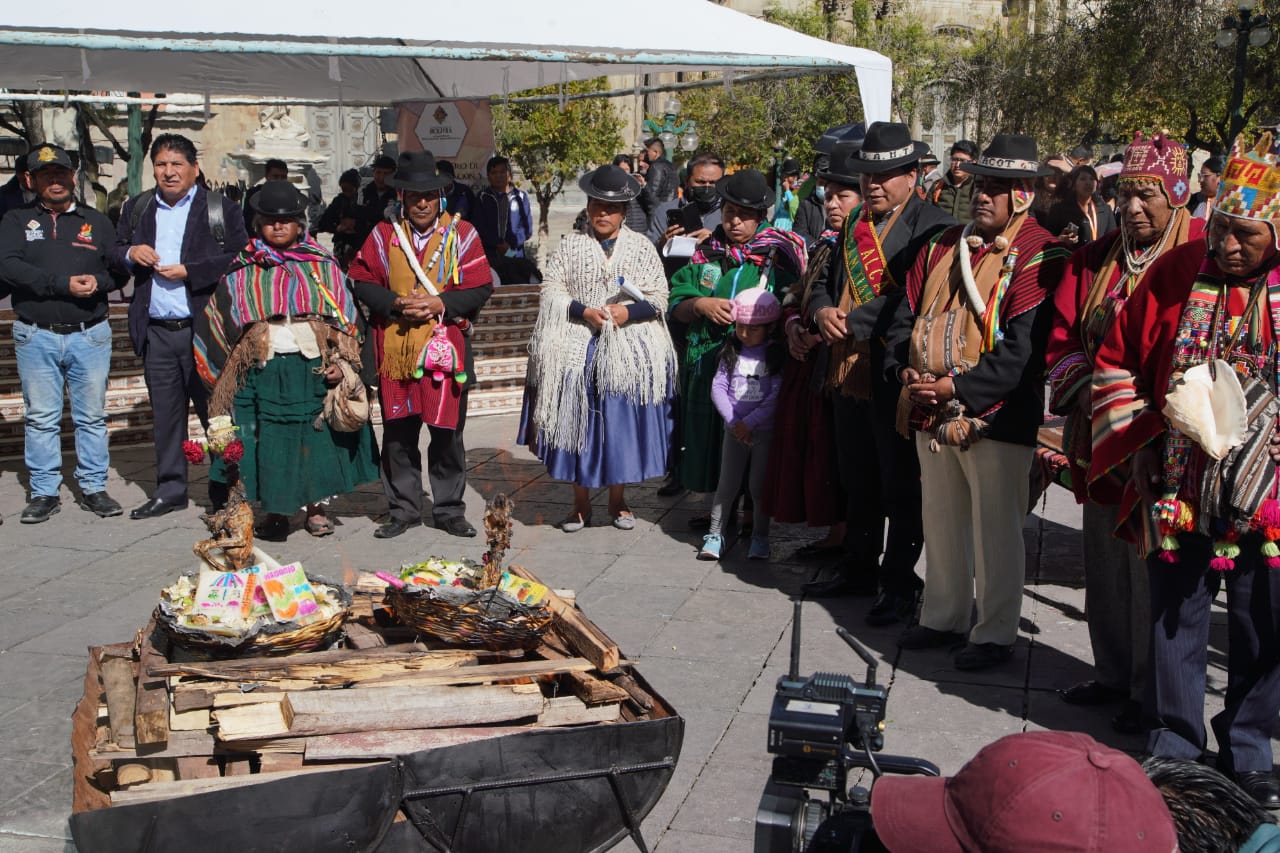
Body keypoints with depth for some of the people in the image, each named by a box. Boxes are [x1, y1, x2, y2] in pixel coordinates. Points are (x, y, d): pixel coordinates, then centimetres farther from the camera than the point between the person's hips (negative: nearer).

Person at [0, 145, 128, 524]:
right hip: (36, 336, -1)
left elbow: (119, 268, 6)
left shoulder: (96, 221, 11)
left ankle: (93, 487, 15)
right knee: (41, 418, 4)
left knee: (92, 415, 5)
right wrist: (62, 284, -19)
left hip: (90, 334, 1)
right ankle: (44, 492, 12)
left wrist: (98, 282, -16)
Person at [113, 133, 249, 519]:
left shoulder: (222, 209, -2)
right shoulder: (137, 208, 14)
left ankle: (225, 491, 11)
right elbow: (114, 253, 19)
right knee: (165, 414, 12)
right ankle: (170, 489, 23)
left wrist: (189, 271, -15)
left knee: (215, 411, 1)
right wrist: (130, 253, -4)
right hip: (155, 331, 5)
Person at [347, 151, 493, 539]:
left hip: (445, 345, -1)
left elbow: (481, 288, 0)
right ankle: (404, 509, 18)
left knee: (447, 432, 3)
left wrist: (440, 304, -14)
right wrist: (396, 303, -11)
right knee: (398, 432, 6)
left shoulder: (462, 233, 4)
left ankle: (449, 510, 15)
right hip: (394, 346, 1)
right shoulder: (384, 234, 8)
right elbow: (362, 282, 5)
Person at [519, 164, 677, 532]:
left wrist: (628, 312, -14)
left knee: (623, 423, 2)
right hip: (579, 347, 0)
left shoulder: (642, 247, 7)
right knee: (578, 422, 1)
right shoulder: (569, 246, 8)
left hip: (629, 352, 0)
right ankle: (580, 503, 13)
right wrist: (584, 311, -15)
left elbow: (659, 297, 3)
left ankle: (618, 499, 17)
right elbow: (551, 291, 1)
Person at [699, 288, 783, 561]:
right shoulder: (731, 352, 5)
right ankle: (714, 534, 12)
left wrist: (749, 422, -15)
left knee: (759, 486, 4)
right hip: (734, 430, 2)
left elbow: (777, 395, -12)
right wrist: (732, 421, -12)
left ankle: (760, 537, 17)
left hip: (765, 429, -2)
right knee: (727, 485, 5)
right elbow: (718, 387, -1)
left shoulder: (776, 354, -5)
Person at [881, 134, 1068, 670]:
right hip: (932, 411, 7)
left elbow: (1023, 346, -18)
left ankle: (996, 635, 16)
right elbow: (908, 312, 14)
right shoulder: (947, 246, 12)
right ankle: (944, 618, 32)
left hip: (996, 414, -7)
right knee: (941, 522, 17)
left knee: (996, 531, 2)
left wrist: (960, 388, -21)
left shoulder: (1037, 256, -10)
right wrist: (904, 368, -3)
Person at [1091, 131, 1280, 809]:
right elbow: (1118, 363, 7)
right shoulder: (1178, 271, -2)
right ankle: (1174, 745, 28)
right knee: (1176, 619, 10)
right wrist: (1139, 444, 0)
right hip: (1178, 490, 1)